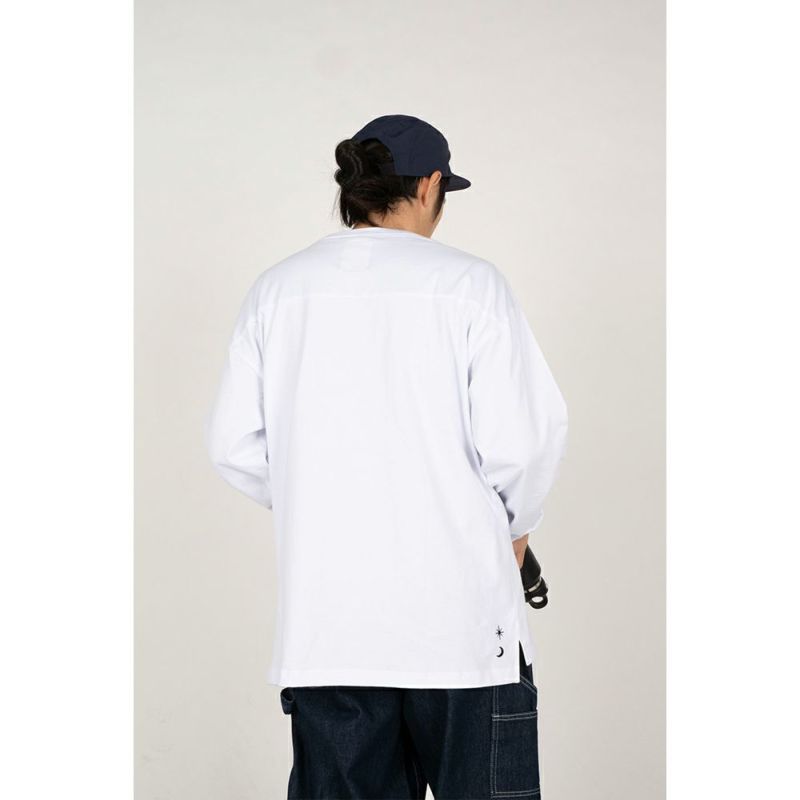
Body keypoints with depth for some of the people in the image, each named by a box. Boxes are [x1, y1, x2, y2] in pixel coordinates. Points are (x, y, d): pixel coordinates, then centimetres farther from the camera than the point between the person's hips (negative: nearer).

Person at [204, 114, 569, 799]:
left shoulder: (278, 288, 5)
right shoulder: (468, 282, -5)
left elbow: (234, 446, 6)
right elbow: (524, 436, -9)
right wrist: (516, 525, 10)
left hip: (324, 616, 3)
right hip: (458, 613, -3)